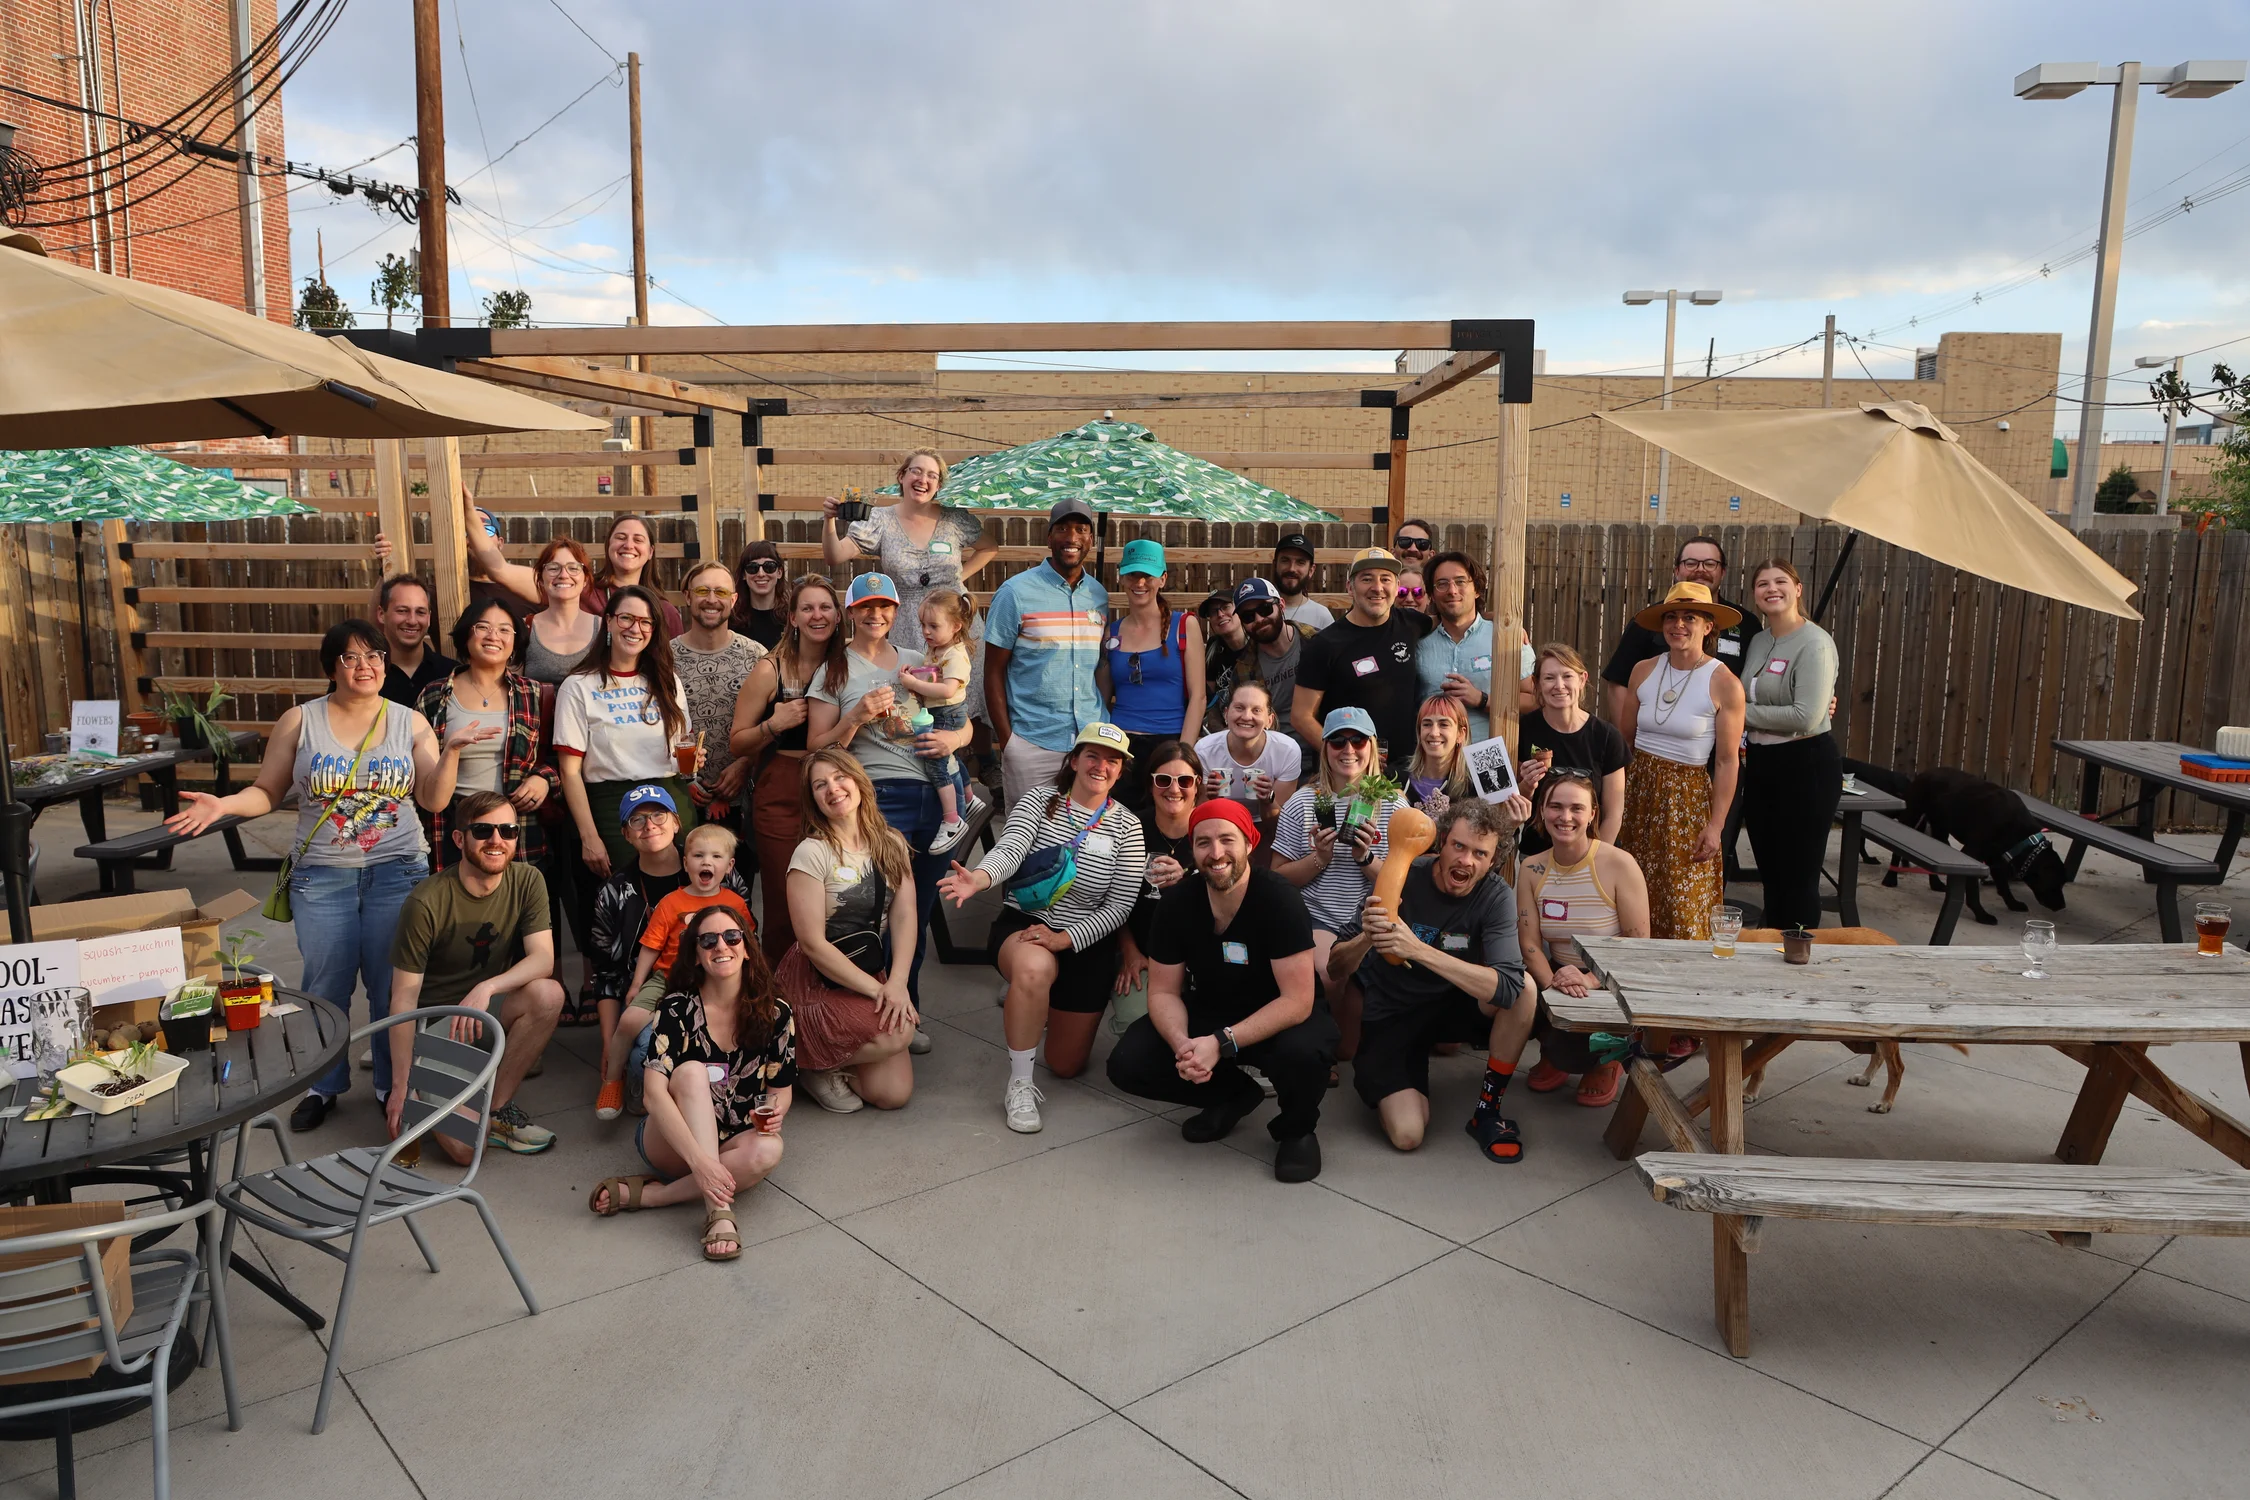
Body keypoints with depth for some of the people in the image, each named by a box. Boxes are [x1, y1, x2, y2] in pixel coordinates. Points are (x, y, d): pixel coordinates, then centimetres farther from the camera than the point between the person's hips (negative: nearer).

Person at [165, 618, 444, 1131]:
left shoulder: (410, 722, 4)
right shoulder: (300, 721, 3)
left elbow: (433, 799, -1)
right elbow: (267, 792, 5)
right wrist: (224, 804, -13)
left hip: (396, 872, 0)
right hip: (322, 876, 0)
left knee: (393, 987, 3)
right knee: (326, 987, 5)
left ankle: (393, 1085, 19)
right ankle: (323, 1086, 25)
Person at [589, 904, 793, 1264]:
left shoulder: (775, 1014, -6)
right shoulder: (678, 1009, -13)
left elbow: (781, 1090, 2)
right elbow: (655, 1094, -23)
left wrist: (776, 1110, -24)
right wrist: (698, 1159, -37)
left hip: (735, 1142, 1)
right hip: (673, 1145, -1)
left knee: (767, 1151, -34)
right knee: (692, 1071, -31)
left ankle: (645, 1194, -22)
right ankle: (718, 1210, -40)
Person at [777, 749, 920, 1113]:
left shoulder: (891, 844, 3)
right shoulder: (812, 853, -15)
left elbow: (905, 918, -4)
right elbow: (813, 944, -17)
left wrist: (897, 983, -19)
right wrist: (876, 989, -17)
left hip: (873, 973, 5)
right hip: (816, 982, -5)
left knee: (894, 1094, -7)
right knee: (898, 1034, -28)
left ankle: (842, 1060, 23)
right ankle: (815, 1065, -1)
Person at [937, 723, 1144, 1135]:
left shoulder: (1126, 826, -5)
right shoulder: (1039, 801, -7)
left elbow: (1120, 905, -8)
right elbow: (1009, 851, -25)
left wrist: (1063, 939, -21)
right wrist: (979, 877, -48)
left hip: (1087, 944, 3)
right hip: (1022, 924, -2)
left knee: (1067, 1065, 12)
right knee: (1034, 968, -42)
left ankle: (1033, 1012, 48)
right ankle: (1020, 1086, -22)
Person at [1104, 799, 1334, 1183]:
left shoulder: (1279, 899, -25)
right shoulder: (1178, 901, -13)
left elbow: (1297, 1001, -27)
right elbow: (1164, 991, -6)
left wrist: (1221, 1043, -36)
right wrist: (1182, 1045, -28)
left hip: (1280, 1017, -4)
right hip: (1209, 1010, 4)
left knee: (1304, 1053, -38)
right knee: (1128, 1064, -16)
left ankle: (1297, 1128, -2)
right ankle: (1233, 1094, 9)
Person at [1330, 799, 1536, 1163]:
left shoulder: (1496, 897, -17)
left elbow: (1507, 987, -33)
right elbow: (1337, 966, -16)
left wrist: (1419, 950, -44)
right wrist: (1366, 938, -40)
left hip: (1451, 1005, 2)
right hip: (1389, 1013, -1)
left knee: (1525, 992, -27)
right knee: (1408, 1134, -19)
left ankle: (1487, 1112, -7)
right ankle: (1377, 1076, 17)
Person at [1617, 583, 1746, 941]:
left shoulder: (1724, 684, -9)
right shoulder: (1643, 671, 4)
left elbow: (1728, 761, -8)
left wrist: (1715, 825, -12)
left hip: (1688, 798, -4)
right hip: (1638, 790, 4)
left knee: (1683, 909, -5)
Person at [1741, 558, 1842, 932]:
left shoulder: (1814, 643, -14)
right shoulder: (1758, 641, 10)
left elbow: (1806, 717, -23)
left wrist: (1745, 713, -13)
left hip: (1805, 765, -8)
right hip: (1760, 764, 8)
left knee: (1798, 879, 1)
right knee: (1770, 873, 17)